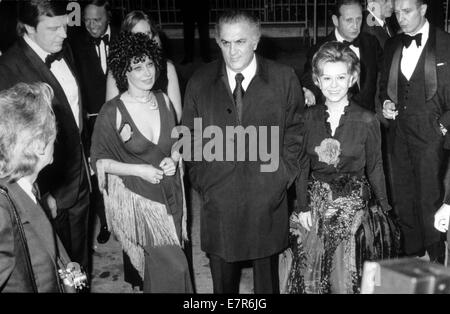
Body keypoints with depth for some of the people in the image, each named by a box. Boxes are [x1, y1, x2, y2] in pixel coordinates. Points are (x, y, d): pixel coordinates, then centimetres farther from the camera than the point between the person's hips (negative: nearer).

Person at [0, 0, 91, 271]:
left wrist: (85, 155, 13)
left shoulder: (64, 51, 1)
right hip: (50, 189, -6)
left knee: (80, 257, 23)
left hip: (79, 177, 6)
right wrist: (41, 193, -16)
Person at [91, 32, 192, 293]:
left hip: (170, 193, 5)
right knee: (172, 267, -6)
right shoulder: (112, 112, -15)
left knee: (161, 265, 16)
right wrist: (138, 170, -18)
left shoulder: (163, 101, -1)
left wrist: (173, 159, -8)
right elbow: (99, 161, -8)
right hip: (136, 198, -5)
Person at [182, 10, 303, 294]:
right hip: (218, 198, 1)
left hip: (268, 198, -1)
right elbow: (191, 136, 8)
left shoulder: (284, 78, -2)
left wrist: (284, 174, -4)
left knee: (267, 272, 15)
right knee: (222, 276, 14)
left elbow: (295, 129, 3)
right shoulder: (200, 82, 2)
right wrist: (200, 179, -1)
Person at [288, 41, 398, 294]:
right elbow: (303, 164, 5)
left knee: (346, 281, 1)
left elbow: (375, 168, -1)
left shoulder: (366, 121, -8)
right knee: (310, 277, 10)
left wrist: (384, 208, 2)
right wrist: (303, 206, 0)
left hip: (354, 205, -3)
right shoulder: (310, 117, 0)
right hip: (316, 206, 3)